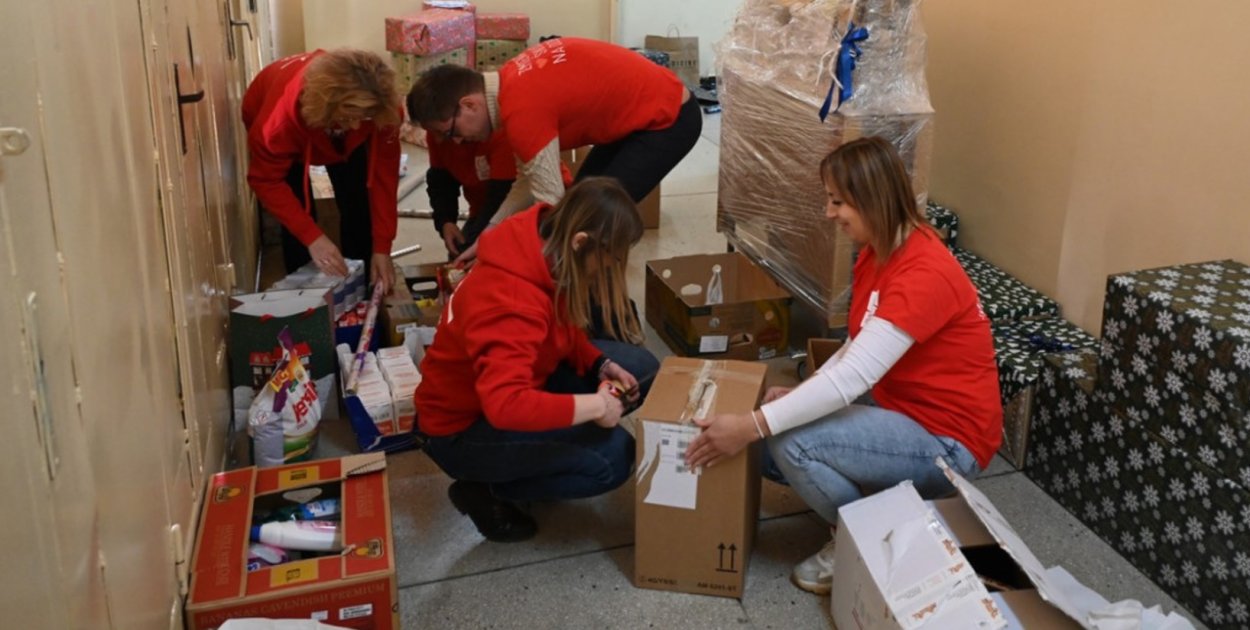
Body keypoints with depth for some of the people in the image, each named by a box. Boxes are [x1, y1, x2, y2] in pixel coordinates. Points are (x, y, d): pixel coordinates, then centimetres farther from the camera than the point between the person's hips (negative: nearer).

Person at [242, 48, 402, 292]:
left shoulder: (381, 110, -39)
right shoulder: (284, 110, -46)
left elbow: (384, 174, -30)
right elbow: (266, 180, -34)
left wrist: (381, 247, -31)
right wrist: (312, 237, -42)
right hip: (290, 130, -2)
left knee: (359, 206, -6)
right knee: (299, 210, -13)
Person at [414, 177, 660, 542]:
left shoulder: (544, 248, -9)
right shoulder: (513, 302, -37)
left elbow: (562, 330, 9)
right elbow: (505, 405, -47)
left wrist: (602, 365, -8)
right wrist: (595, 405, -37)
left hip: (515, 380, 9)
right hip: (462, 429, -9)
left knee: (640, 367, 0)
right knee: (613, 457, -24)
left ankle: (540, 449, 5)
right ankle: (486, 491, -4)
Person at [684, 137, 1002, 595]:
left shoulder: (925, 274, -28)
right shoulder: (877, 253, 2)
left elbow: (854, 378, -34)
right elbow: (858, 350, 10)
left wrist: (752, 425, -35)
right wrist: (799, 392, -4)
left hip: (948, 440, -9)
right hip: (907, 418, 9)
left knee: (791, 442, -24)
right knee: (769, 443, 2)